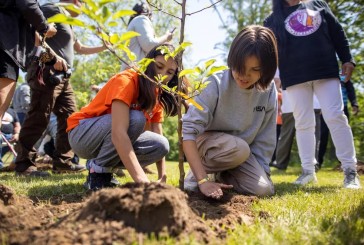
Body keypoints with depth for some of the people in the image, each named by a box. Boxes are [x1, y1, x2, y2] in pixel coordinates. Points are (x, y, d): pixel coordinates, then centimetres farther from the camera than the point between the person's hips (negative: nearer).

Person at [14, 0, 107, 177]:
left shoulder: (67, 23, 28)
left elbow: (80, 48, 41)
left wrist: (105, 47, 40)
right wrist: (53, 56, -21)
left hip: (62, 76, 10)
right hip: (47, 72, -10)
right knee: (39, 119, -12)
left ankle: (62, 161, 10)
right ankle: (23, 164, -9)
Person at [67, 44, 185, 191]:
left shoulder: (157, 95, 0)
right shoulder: (127, 80, -25)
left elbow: (158, 139, -3)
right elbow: (118, 133, -39)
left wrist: (162, 178, -17)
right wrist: (142, 179, -48)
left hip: (115, 144, 7)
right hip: (82, 135, -7)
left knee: (161, 145, -16)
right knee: (135, 119, -32)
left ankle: (105, 167, 1)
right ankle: (98, 171, -15)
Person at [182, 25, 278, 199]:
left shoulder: (268, 90, -12)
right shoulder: (216, 83, -25)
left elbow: (266, 139, -3)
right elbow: (188, 129, -32)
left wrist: (260, 172, -9)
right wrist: (203, 180, -39)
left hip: (242, 151, 4)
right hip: (207, 142, -4)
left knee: (263, 189, -18)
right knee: (239, 148, -35)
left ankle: (224, 175, 9)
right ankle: (195, 175, -9)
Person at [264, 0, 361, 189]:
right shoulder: (273, 20, 12)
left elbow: (337, 33, 14)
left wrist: (347, 59, 5)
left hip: (326, 71, 0)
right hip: (294, 78, 0)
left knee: (335, 117, -7)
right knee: (303, 123, 1)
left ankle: (350, 170, -5)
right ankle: (308, 170, 7)